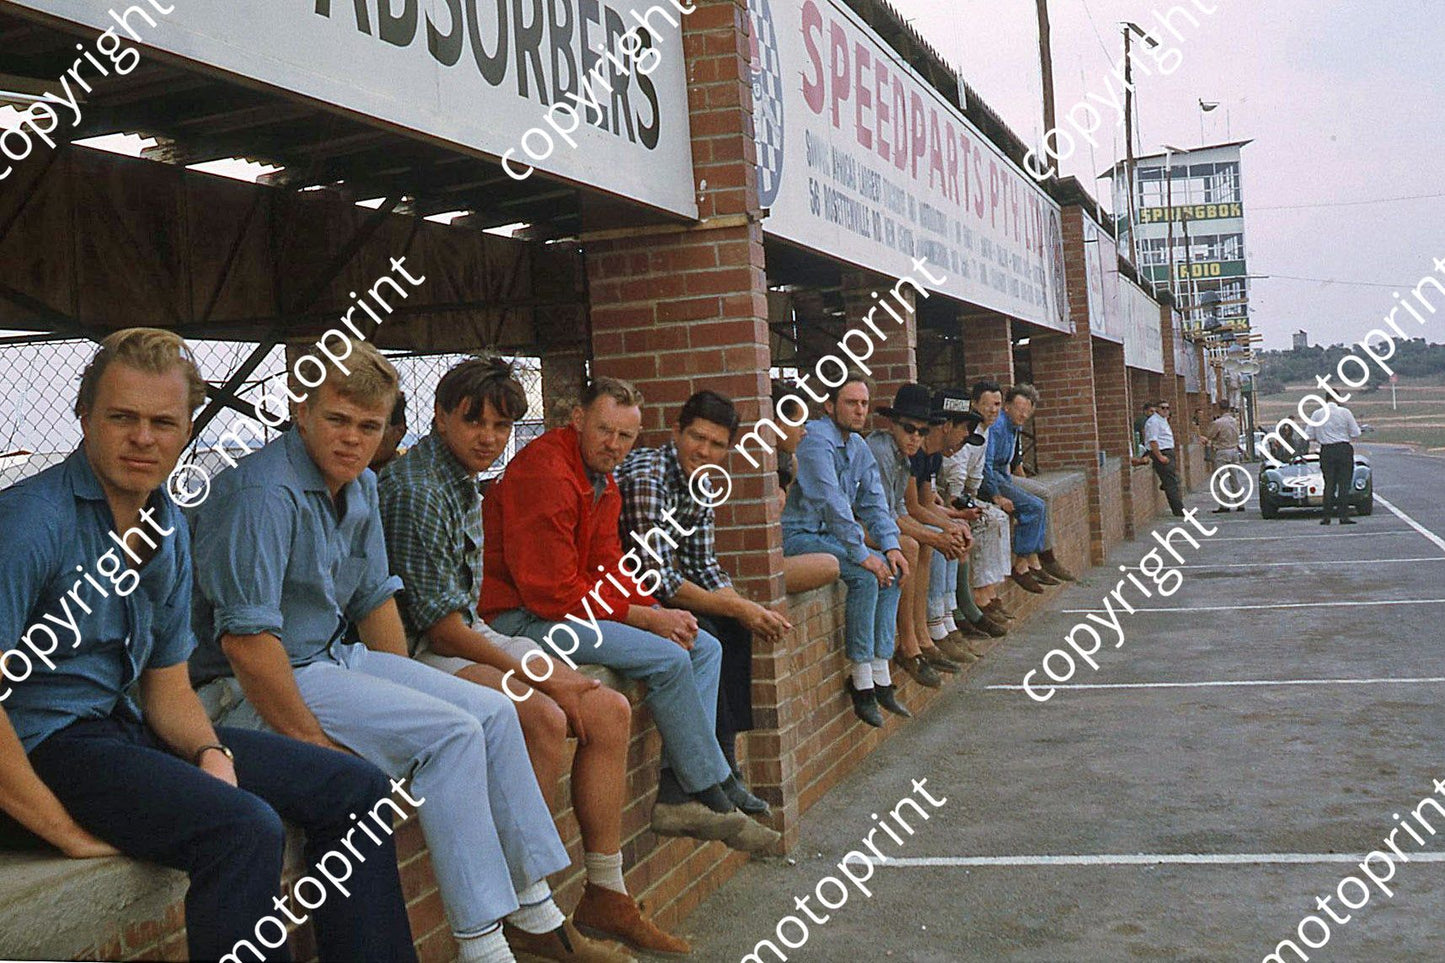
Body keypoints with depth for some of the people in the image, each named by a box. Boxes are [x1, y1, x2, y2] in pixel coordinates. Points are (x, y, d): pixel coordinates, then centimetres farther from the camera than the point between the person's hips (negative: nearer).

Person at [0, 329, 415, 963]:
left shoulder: (169, 529, 9)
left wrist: (210, 752, -6)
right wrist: (67, 831, -21)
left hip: (127, 723, 9)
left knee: (356, 789, 0)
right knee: (243, 827, -32)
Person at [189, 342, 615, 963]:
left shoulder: (360, 487, 8)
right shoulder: (264, 493, -22)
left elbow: (374, 598, 17)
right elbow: (244, 638, -26)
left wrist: (404, 691, 7)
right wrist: (312, 741, -23)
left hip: (336, 657, 10)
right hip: (249, 689, -9)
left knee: (492, 712, 2)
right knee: (451, 733, -21)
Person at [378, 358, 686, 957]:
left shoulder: (464, 480, 14)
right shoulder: (416, 490, -17)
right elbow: (439, 626, -19)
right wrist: (539, 678, -14)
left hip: (472, 637, 10)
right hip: (421, 654, -10)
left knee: (610, 710, -4)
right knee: (542, 718, -31)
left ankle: (605, 898, 2)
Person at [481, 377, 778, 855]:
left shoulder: (603, 482, 12)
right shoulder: (544, 473, -20)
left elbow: (609, 569, 13)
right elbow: (553, 594, -24)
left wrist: (662, 611, -7)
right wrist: (648, 618, -18)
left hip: (582, 605, 11)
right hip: (521, 617, -11)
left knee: (704, 648, 3)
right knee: (668, 658, -22)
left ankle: (677, 795, -6)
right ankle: (712, 797, -7)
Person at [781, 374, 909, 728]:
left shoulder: (858, 446, 13)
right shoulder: (816, 440, -17)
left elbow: (874, 502, 12)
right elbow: (832, 503, -24)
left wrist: (890, 545, -3)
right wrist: (863, 554, -26)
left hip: (828, 534, 9)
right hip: (797, 536, -9)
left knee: (892, 570, -4)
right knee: (866, 574, -25)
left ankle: (880, 676, -3)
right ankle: (861, 679, -18)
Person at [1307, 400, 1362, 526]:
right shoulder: (1345, 412, -5)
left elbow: (1309, 436, 3)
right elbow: (1355, 434, -3)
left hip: (1326, 451, 2)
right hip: (1344, 449, -2)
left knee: (1329, 483, 8)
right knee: (1344, 483, 1)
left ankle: (1326, 517, 4)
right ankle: (1343, 516, -3)